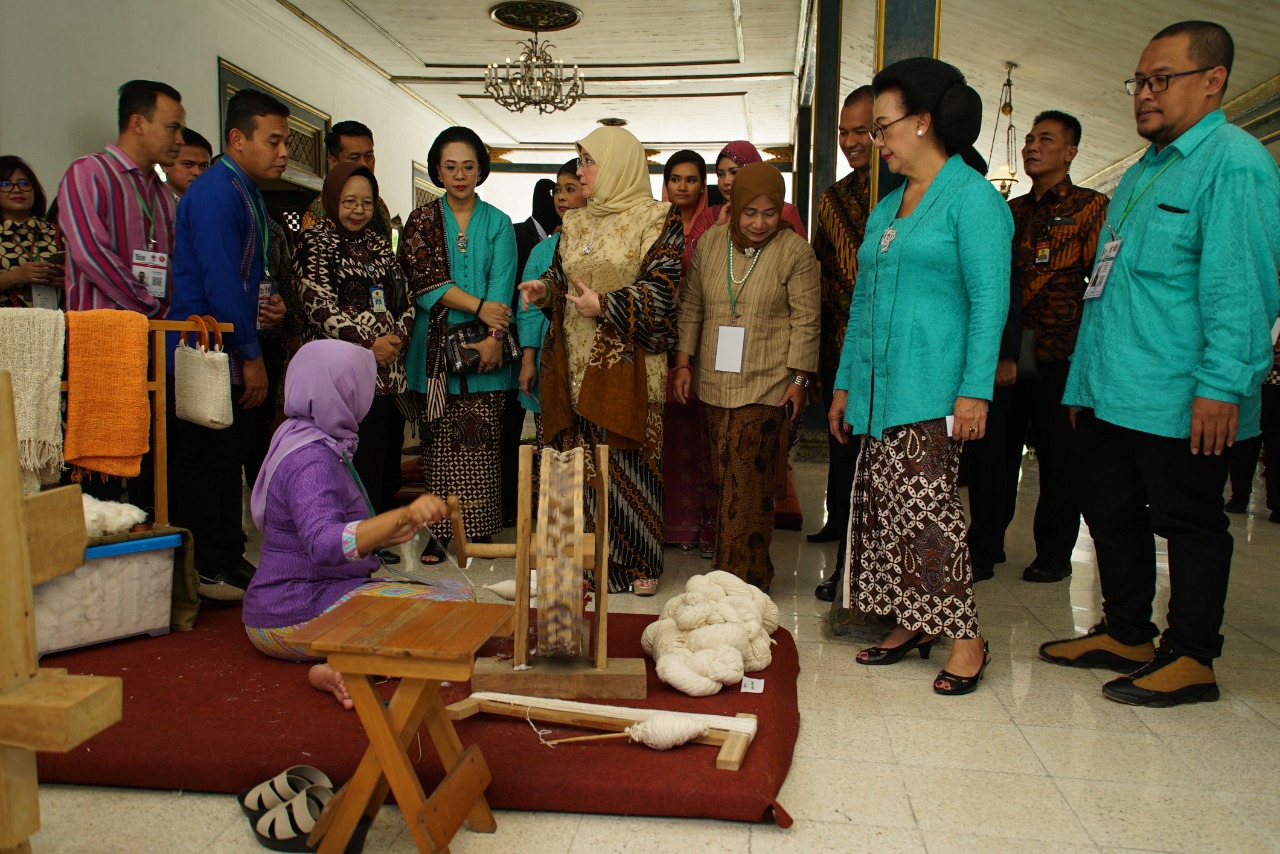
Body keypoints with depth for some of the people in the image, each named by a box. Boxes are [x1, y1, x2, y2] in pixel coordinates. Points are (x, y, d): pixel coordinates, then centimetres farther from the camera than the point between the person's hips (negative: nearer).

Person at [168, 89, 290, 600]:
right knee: (206, 464, -1)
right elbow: (220, 284, -21)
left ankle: (227, 561, 24)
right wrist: (251, 357, -17)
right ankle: (211, 572, 8)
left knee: (227, 461, 14)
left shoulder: (248, 194, 17)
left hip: (233, 358, 10)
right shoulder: (217, 194, -14)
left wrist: (269, 302, 5)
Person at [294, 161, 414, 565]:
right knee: (353, 460, -7)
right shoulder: (314, 242, 1)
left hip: (389, 372, 6)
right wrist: (367, 343, -15)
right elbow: (319, 305, -10)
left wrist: (398, 337, -2)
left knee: (385, 459, 7)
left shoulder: (379, 245, 20)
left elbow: (405, 300, 17)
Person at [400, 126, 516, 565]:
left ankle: (480, 529, 7)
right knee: (441, 442, 0)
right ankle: (441, 531, 8)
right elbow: (423, 279, -3)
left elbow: (502, 285, -1)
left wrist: (493, 336, -16)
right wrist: (478, 306, -12)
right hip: (437, 347, 0)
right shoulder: (422, 221, 10)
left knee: (481, 442, -2)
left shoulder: (497, 223, 10)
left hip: (484, 348, 0)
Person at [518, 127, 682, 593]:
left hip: (626, 361, -5)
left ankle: (627, 561, 10)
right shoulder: (575, 223, 17)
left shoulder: (657, 218, -2)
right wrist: (544, 287, 2)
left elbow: (660, 285, -10)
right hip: (575, 359, 6)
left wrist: (606, 306, -18)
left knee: (623, 459, -3)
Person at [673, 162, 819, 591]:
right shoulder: (709, 244, 8)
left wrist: (799, 380, -6)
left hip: (765, 385, -4)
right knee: (723, 476, 7)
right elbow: (691, 308, 13)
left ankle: (744, 576, 2)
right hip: (715, 381, 4)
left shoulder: (796, 252, -4)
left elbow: (805, 321, -3)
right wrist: (683, 363, 10)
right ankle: (727, 565, 19)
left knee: (748, 479, -7)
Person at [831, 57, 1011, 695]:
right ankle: (911, 626, 20)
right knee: (882, 505, 8)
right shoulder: (885, 209, 18)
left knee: (924, 505, -9)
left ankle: (965, 638, 5)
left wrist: (976, 390, -18)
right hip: (879, 390, 8)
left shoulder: (972, 198, -5)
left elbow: (990, 301, -11)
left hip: (931, 391, -8)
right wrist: (845, 384, 18)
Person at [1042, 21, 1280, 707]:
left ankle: (1190, 659, 16)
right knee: (1109, 508, 15)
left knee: (1188, 523, 3)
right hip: (1112, 393, 9)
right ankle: (1125, 635, 30)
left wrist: (1222, 386, -23)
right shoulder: (1142, 173, 20)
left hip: (1179, 402, -9)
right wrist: (1083, 383, 19)